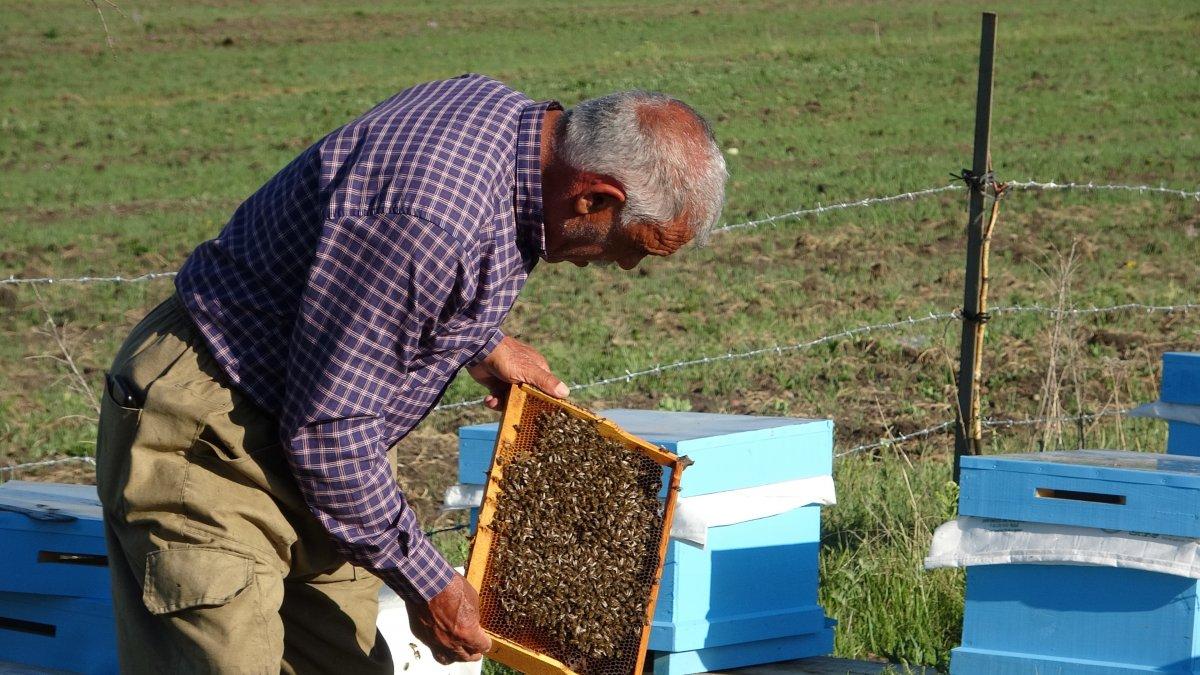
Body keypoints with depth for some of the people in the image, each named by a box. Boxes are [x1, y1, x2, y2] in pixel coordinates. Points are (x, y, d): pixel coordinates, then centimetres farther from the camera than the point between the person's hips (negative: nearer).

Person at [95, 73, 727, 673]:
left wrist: (481, 342, 17)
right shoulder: (434, 215, -32)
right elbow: (326, 430, -26)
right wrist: (425, 584, -16)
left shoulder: (500, 108, -2)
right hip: (207, 440, -10)